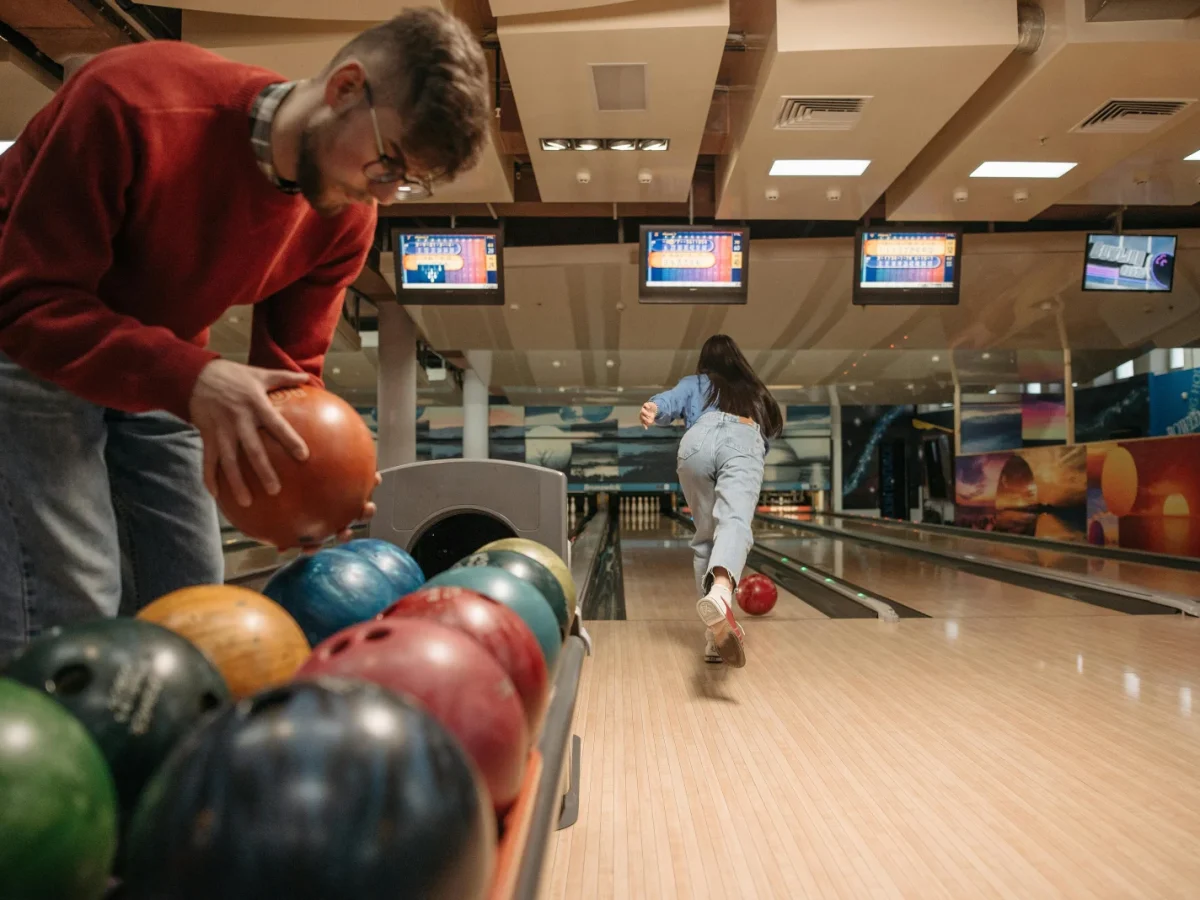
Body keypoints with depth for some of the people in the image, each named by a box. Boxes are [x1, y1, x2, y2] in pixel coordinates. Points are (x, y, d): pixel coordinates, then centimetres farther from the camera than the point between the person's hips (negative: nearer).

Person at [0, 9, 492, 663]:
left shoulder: (345, 222, -13)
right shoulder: (133, 102, -30)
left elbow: (290, 370, -7)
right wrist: (190, 378, -44)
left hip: (155, 374, 6)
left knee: (190, 605, 5)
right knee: (68, 614, -13)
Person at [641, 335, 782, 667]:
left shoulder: (695, 382, 33)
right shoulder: (754, 391, 40)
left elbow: (673, 400, 11)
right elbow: (772, 428, 43)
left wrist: (653, 409, -11)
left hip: (700, 442, 1)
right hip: (744, 443, 0)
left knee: (706, 535, 14)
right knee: (734, 524, -24)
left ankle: (715, 633, 9)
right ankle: (720, 594, -56)